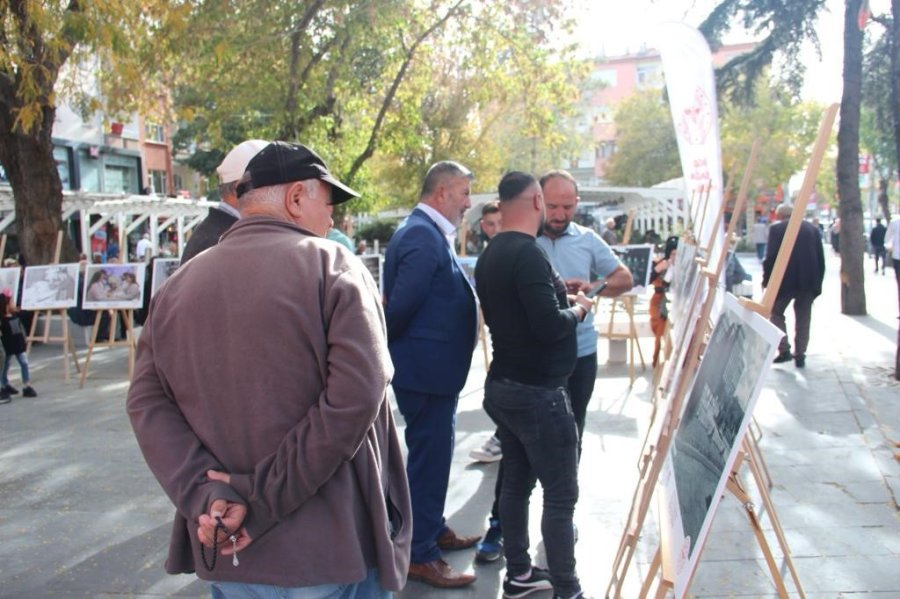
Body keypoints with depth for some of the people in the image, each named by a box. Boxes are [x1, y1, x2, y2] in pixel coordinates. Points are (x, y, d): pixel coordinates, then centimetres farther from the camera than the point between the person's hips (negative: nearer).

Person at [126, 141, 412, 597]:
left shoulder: (178, 286, 5)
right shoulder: (332, 266, -9)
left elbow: (146, 402, -2)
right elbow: (357, 394, -20)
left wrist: (203, 495, -11)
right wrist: (263, 498, -16)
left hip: (226, 550, 4)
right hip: (334, 545, -4)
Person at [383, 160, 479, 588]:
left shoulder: (428, 232, 12)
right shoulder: (423, 236, -21)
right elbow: (402, 304, -24)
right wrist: (391, 346, -8)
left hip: (432, 366, 11)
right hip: (427, 368, -11)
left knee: (432, 453, 21)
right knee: (429, 457, 0)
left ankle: (433, 529, 38)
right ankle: (419, 554, 13)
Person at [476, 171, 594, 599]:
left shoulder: (490, 254, 9)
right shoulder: (527, 253, -20)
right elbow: (550, 326, -26)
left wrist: (556, 291, 13)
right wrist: (579, 308, -7)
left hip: (504, 384, 9)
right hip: (538, 390, -9)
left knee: (516, 482, 17)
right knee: (561, 493, 0)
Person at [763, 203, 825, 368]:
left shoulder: (776, 228, -4)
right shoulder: (812, 228, 9)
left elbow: (770, 257, -9)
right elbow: (821, 258, 9)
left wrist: (766, 280, 1)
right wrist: (817, 283, 14)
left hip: (785, 280, -4)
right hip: (808, 281, 4)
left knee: (776, 312, 13)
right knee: (803, 319, 12)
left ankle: (784, 350, 3)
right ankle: (800, 355, 13)